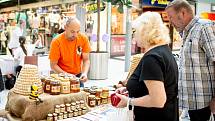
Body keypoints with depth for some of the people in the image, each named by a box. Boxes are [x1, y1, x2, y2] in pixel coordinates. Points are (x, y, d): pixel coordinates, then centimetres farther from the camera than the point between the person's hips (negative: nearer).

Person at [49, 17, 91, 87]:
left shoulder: (83, 39, -9)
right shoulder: (57, 42, -16)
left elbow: (86, 60, -3)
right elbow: (53, 65, -11)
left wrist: (85, 73, -21)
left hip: (78, 76, 3)